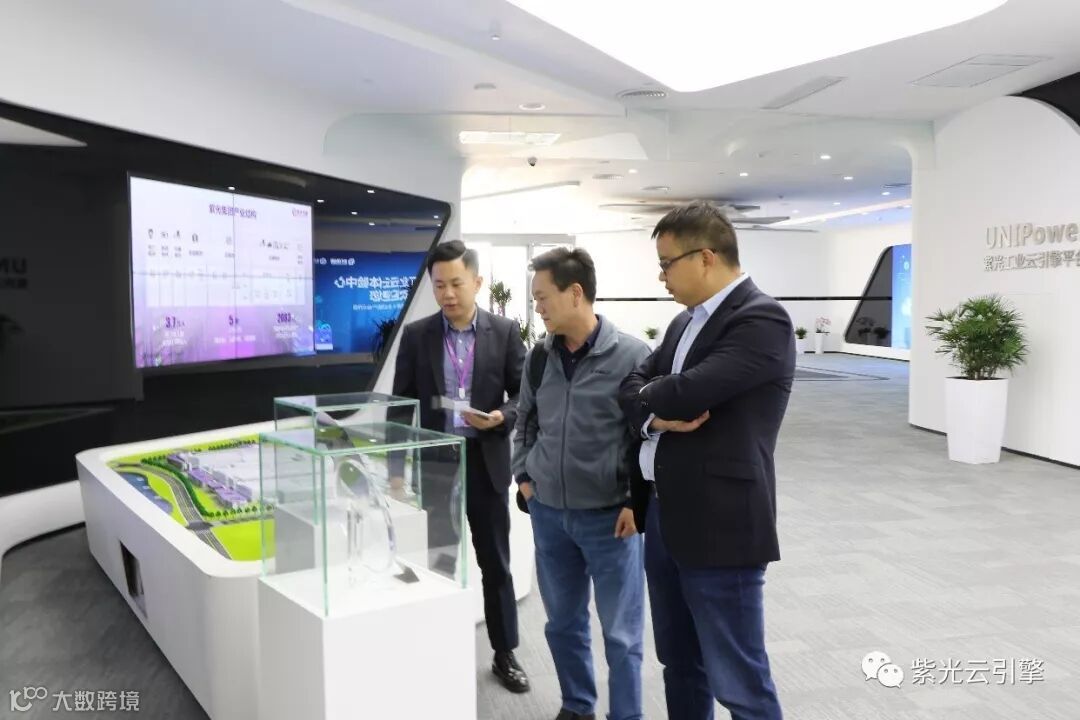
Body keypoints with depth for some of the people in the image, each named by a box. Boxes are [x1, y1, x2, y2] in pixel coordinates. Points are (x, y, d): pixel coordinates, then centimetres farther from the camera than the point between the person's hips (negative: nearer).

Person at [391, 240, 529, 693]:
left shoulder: (505, 332, -1)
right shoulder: (416, 335, 1)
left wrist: (501, 417, -21)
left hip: (486, 463, 0)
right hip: (432, 465, 1)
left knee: (496, 564, 10)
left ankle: (504, 655, 26)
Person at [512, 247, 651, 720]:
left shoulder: (631, 355, -13)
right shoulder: (539, 357, 2)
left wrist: (638, 502, -11)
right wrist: (523, 476, 9)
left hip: (609, 516, -5)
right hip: (548, 513, 5)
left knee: (620, 633, 8)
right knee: (563, 623, 18)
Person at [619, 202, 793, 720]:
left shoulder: (762, 320, -15)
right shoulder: (685, 321, 13)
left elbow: (687, 392, -25)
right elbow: (632, 387, 9)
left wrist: (651, 396, -3)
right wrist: (656, 415, -13)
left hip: (719, 525, -8)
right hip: (662, 516, 8)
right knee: (679, 667, 21)